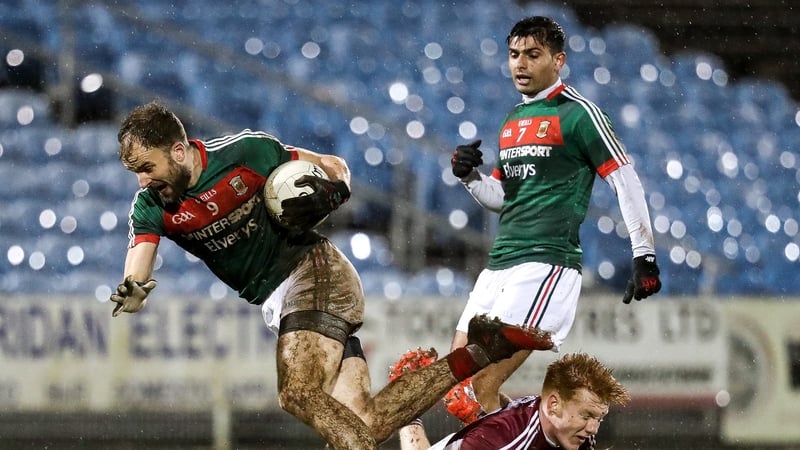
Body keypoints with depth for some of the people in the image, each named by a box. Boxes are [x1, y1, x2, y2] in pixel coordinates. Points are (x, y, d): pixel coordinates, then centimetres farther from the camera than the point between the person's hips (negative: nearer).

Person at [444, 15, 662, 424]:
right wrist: (470, 176, 5)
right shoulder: (513, 121, 20)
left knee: (480, 390, -18)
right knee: (457, 387, 3)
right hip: (499, 266, 9)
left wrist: (644, 256, -10)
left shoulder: (577, 114, -4)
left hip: (547, 264, -9)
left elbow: (626, 182, -6)